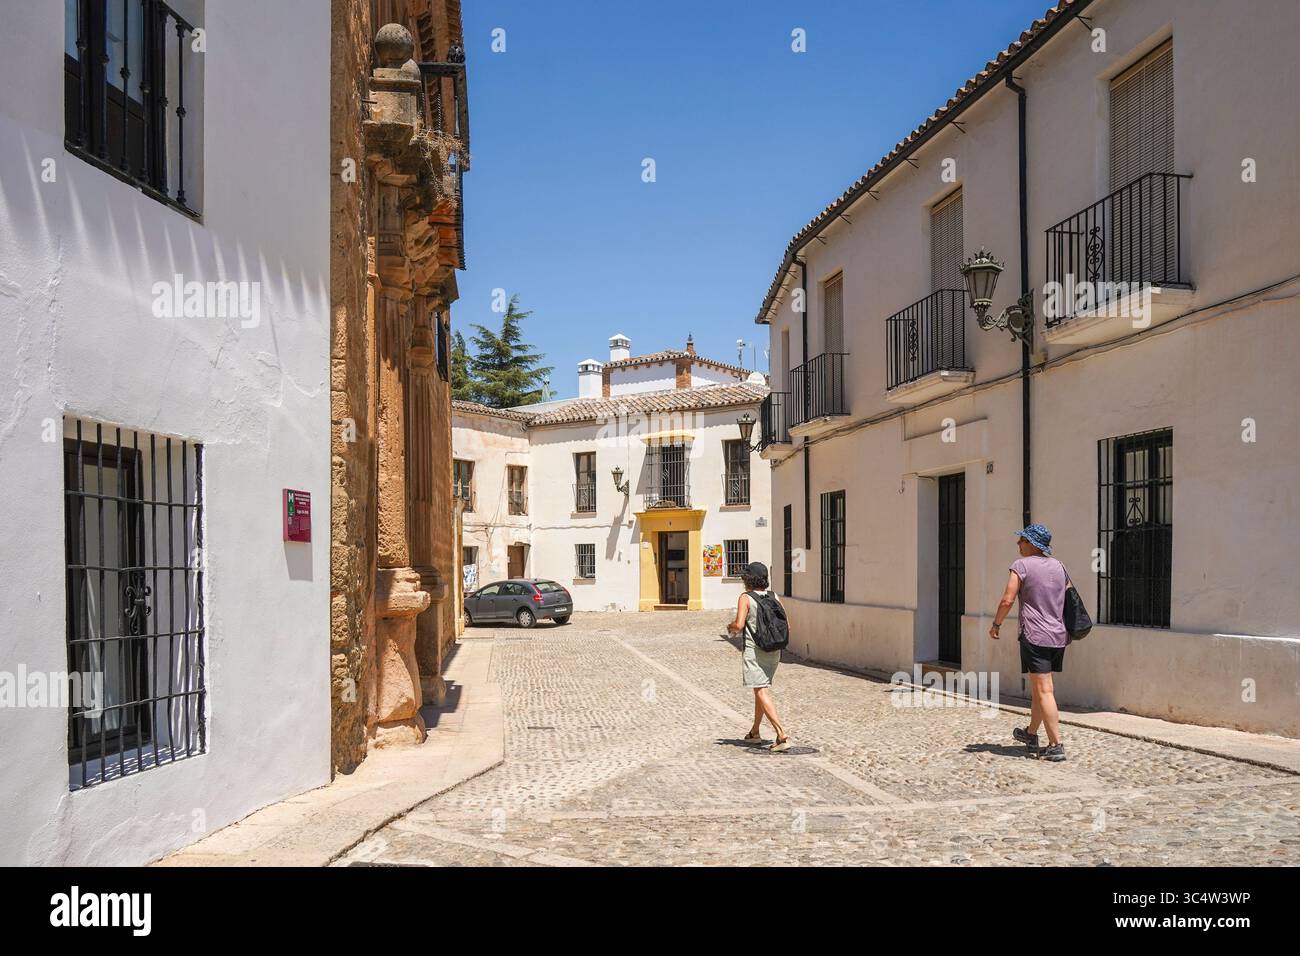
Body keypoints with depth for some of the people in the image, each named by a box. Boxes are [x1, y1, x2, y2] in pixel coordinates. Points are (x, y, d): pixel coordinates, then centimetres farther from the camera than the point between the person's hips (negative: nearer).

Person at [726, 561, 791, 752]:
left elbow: (739, 625, -18)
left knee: (762, 693, -6)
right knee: (762, 689, 20)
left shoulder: (746, 598, -9)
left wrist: (730, 627, 4)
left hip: (754, 651, -6)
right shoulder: (773, 597, 6)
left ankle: (782, 735, -18)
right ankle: (755, 732, 31)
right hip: (773, 650, 6)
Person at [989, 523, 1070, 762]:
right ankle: (1031, 734, 33)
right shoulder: (1058, 566, 12)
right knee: (1038, 688, 20)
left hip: (1035, 636, -7)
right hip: (1059, 636, 7)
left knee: (1044, 691, -7)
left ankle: (1056, 746, -10)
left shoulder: (1022, 566, -7)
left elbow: (1007, 600, -12)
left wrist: (996, 624, 2)